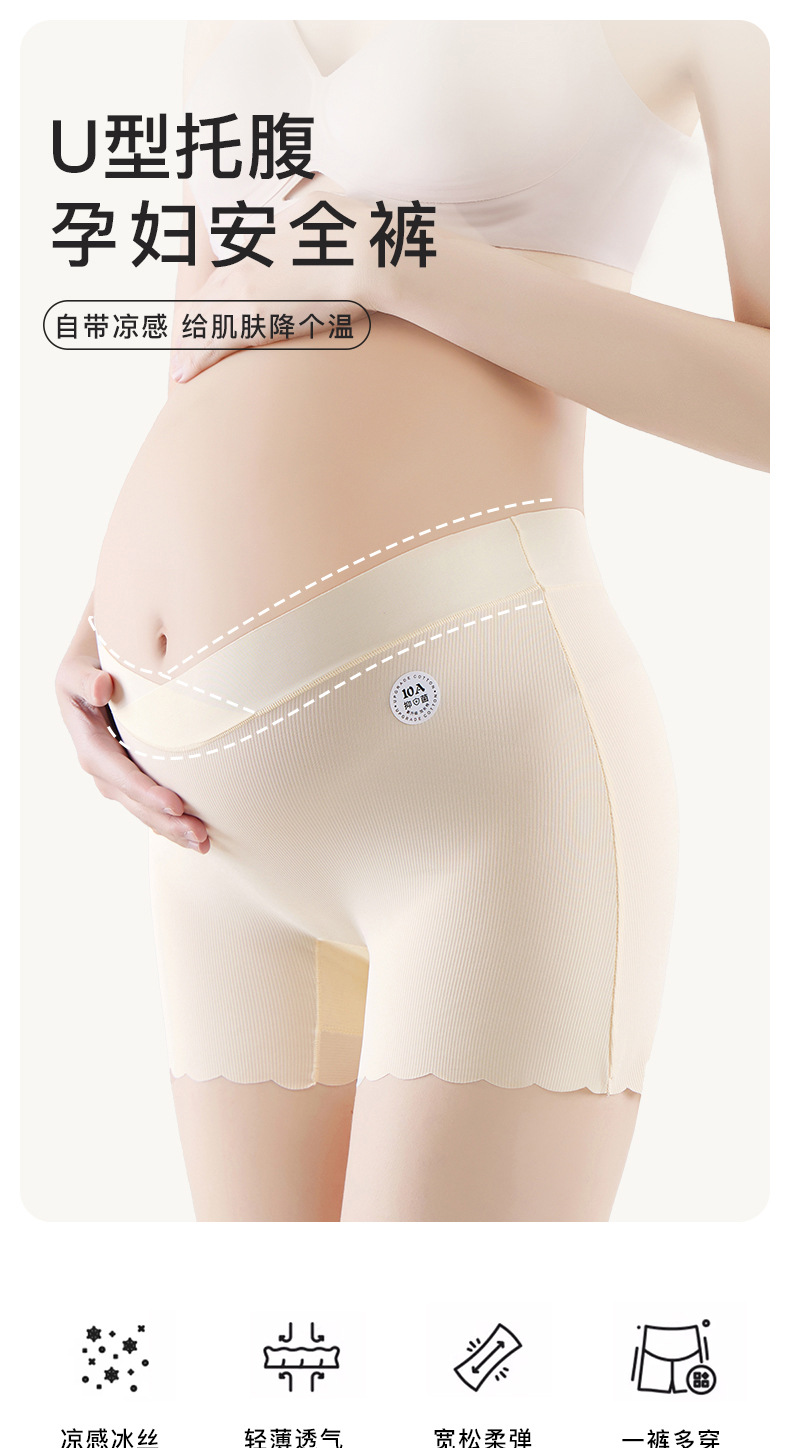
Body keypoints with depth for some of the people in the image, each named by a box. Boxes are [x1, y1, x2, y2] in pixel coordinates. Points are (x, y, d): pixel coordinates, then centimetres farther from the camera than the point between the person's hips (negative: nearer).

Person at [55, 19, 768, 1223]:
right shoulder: (233, 28, 23)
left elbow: (776, 407, -2)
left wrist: (388, 259, -8)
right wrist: (95, 639, 4)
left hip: (478, 742, -6)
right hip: (237, 809, 7)